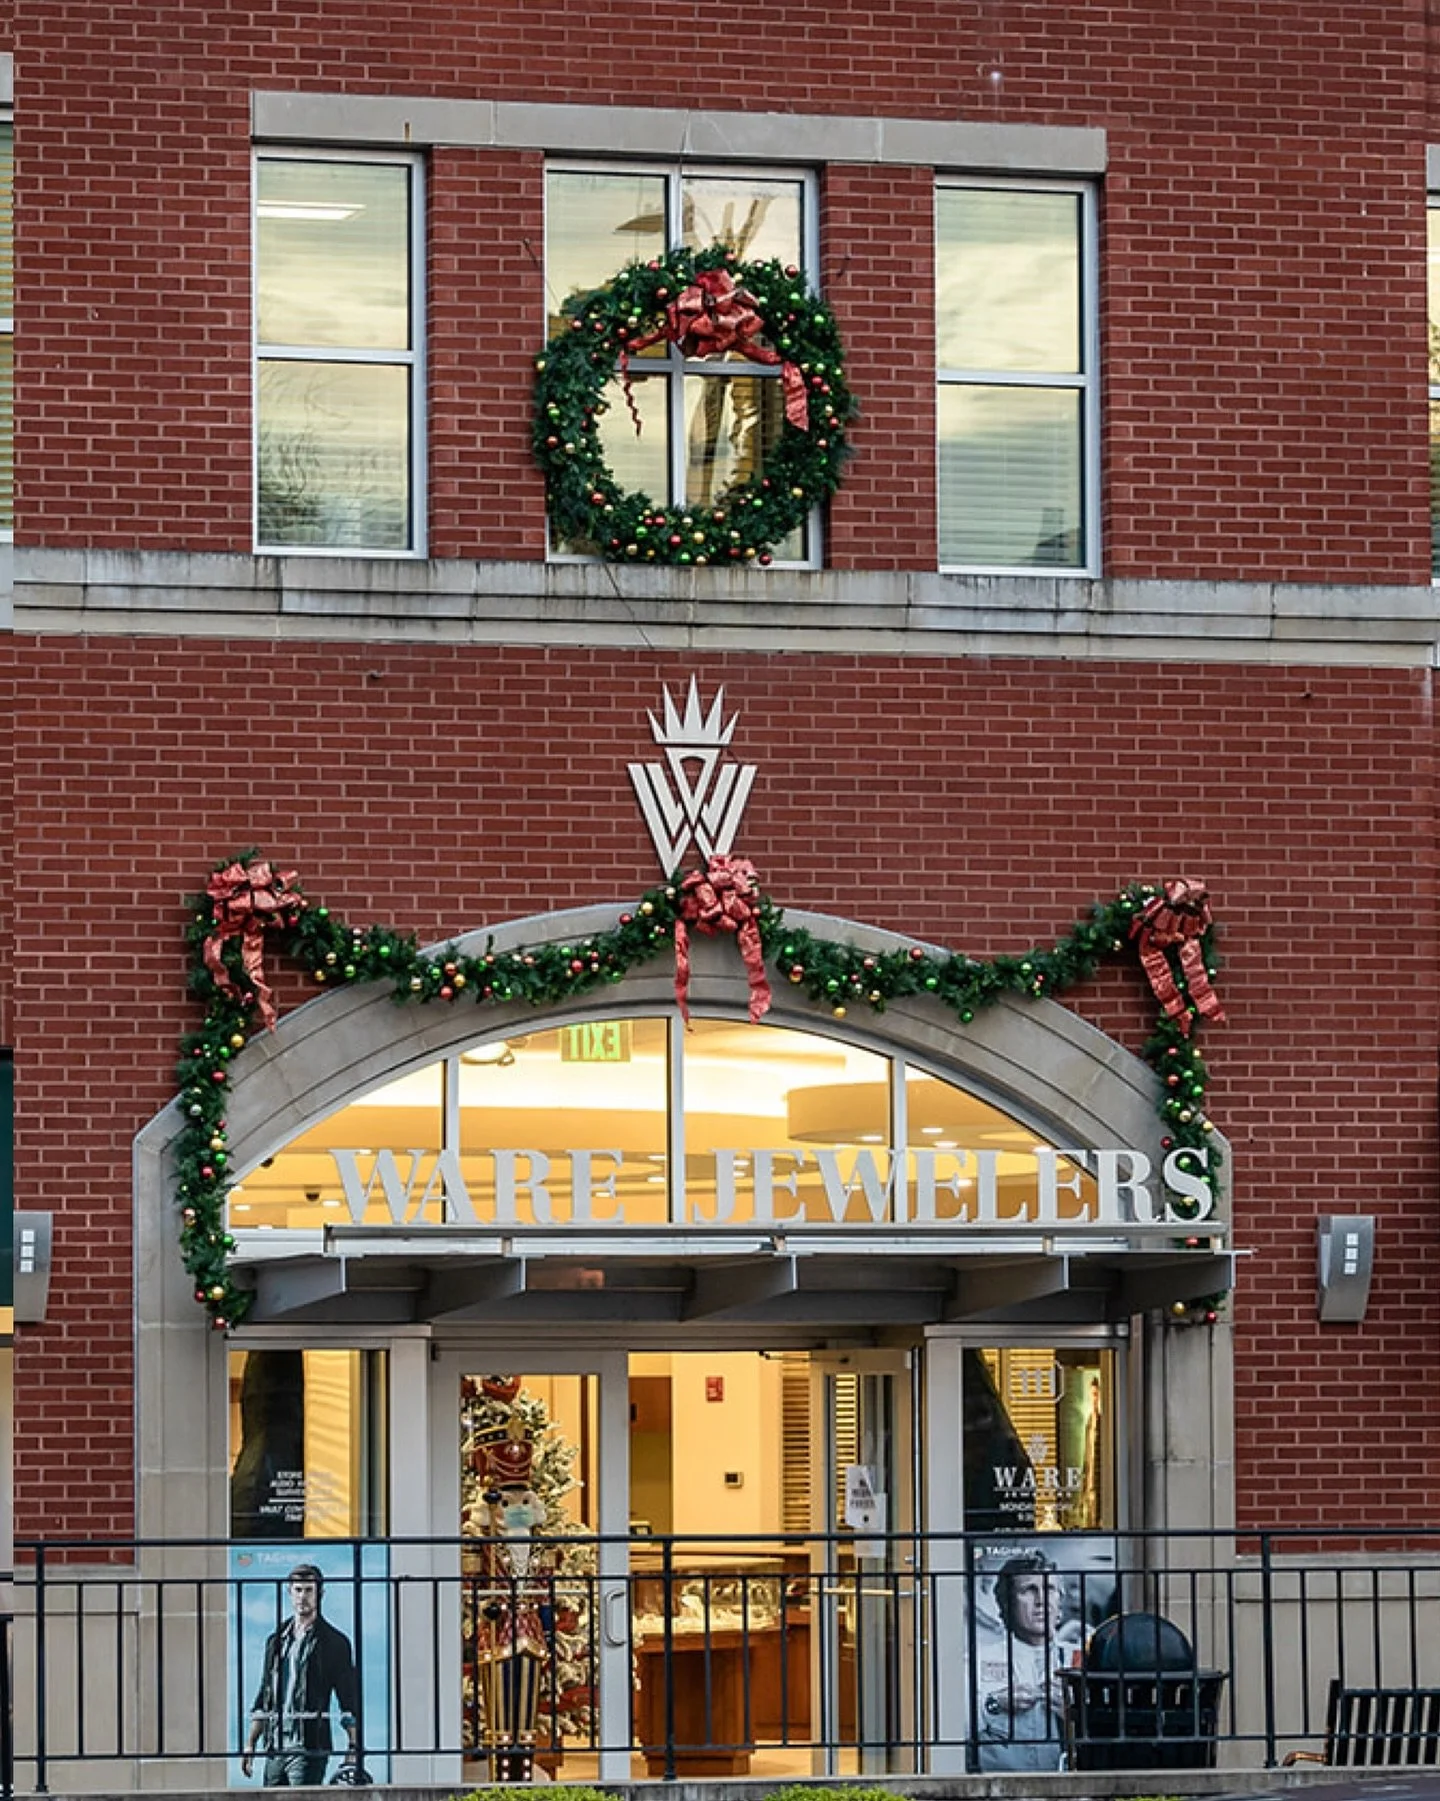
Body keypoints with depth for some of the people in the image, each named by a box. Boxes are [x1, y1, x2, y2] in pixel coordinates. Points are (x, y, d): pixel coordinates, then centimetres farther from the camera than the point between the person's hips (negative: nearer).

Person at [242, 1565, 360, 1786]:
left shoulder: (334, 1642, -1)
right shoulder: (276, 1641, 16)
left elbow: (349, 1700, -3)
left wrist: (353, 1748, -11)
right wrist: (250, 1745, 15)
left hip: (310, 1749, -6)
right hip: (275, 1747, 6)